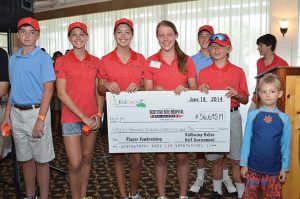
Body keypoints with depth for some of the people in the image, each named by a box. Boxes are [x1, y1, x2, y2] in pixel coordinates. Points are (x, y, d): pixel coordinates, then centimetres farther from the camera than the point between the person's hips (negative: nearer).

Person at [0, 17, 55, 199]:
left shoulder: (43, 58, -6)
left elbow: (48, 89, -11)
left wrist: (40, 119, -18)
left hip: (36, 112, -5)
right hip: (16, 114, 6)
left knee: (41, 159, 3)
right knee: (25, 158, 14)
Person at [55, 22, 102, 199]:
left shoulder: (95, 62, 6)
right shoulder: (62, 61, -4)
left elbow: (98, 90, 9)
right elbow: (62, 93, -9)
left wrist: (99, 114, -6)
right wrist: (83, 116, -13)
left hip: (92, 118, 4)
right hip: (71, 118, -3)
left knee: (87, 158, 13)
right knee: (75, 164, -4)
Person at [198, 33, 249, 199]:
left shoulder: (238, 72, 4)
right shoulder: (204, 73, 6)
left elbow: (245, 100, 7)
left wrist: (236, 94, -13)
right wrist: (201, 91, -10)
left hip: (232, 116, -1)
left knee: (237, 159, 1)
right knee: (216, 158, 10)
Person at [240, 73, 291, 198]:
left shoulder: (284, 118, -4)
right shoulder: (252, 115, -5)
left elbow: (286, 145, 2)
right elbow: (246, 140, 0)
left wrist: (284, 168, 2)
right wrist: (244, 164, 0)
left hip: (274, 169, 0)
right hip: (253, 167, 0)